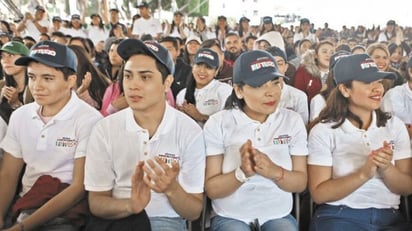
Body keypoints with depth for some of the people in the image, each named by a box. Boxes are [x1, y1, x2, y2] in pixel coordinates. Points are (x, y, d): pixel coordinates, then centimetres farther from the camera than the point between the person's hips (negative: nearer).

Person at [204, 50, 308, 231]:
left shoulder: (292, 121, -2)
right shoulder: (218, 123, -8)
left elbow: (301, 183, -1)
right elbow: (211, 189, -8)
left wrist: (274, 171, -21)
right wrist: (242, 173, -26)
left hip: (279, 216, 2)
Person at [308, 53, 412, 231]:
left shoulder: (395, 125, 5)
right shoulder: (323, 131, -6)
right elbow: (319, 194, -9)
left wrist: (386, 169, -16)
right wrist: (363, 174, -21)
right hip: (338, 217, -3)